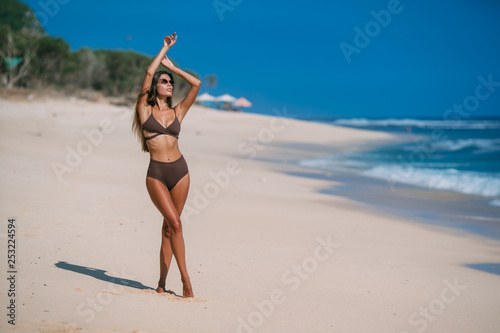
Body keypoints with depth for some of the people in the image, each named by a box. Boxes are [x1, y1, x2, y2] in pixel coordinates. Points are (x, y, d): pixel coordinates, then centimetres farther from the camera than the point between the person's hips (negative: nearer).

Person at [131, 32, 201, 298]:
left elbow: (196, 84, 11)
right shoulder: (145, 108, 4)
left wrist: (172, 67, 17)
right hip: (156, 174, -3)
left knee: (169, 226, 5)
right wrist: (165, 48, 7)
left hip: (179, 171, 3)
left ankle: (162, 281, 12)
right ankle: (185, 279, -7)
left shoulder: (177, 112, 11)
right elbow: (149, 72, -3)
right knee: (175, 224, -12)